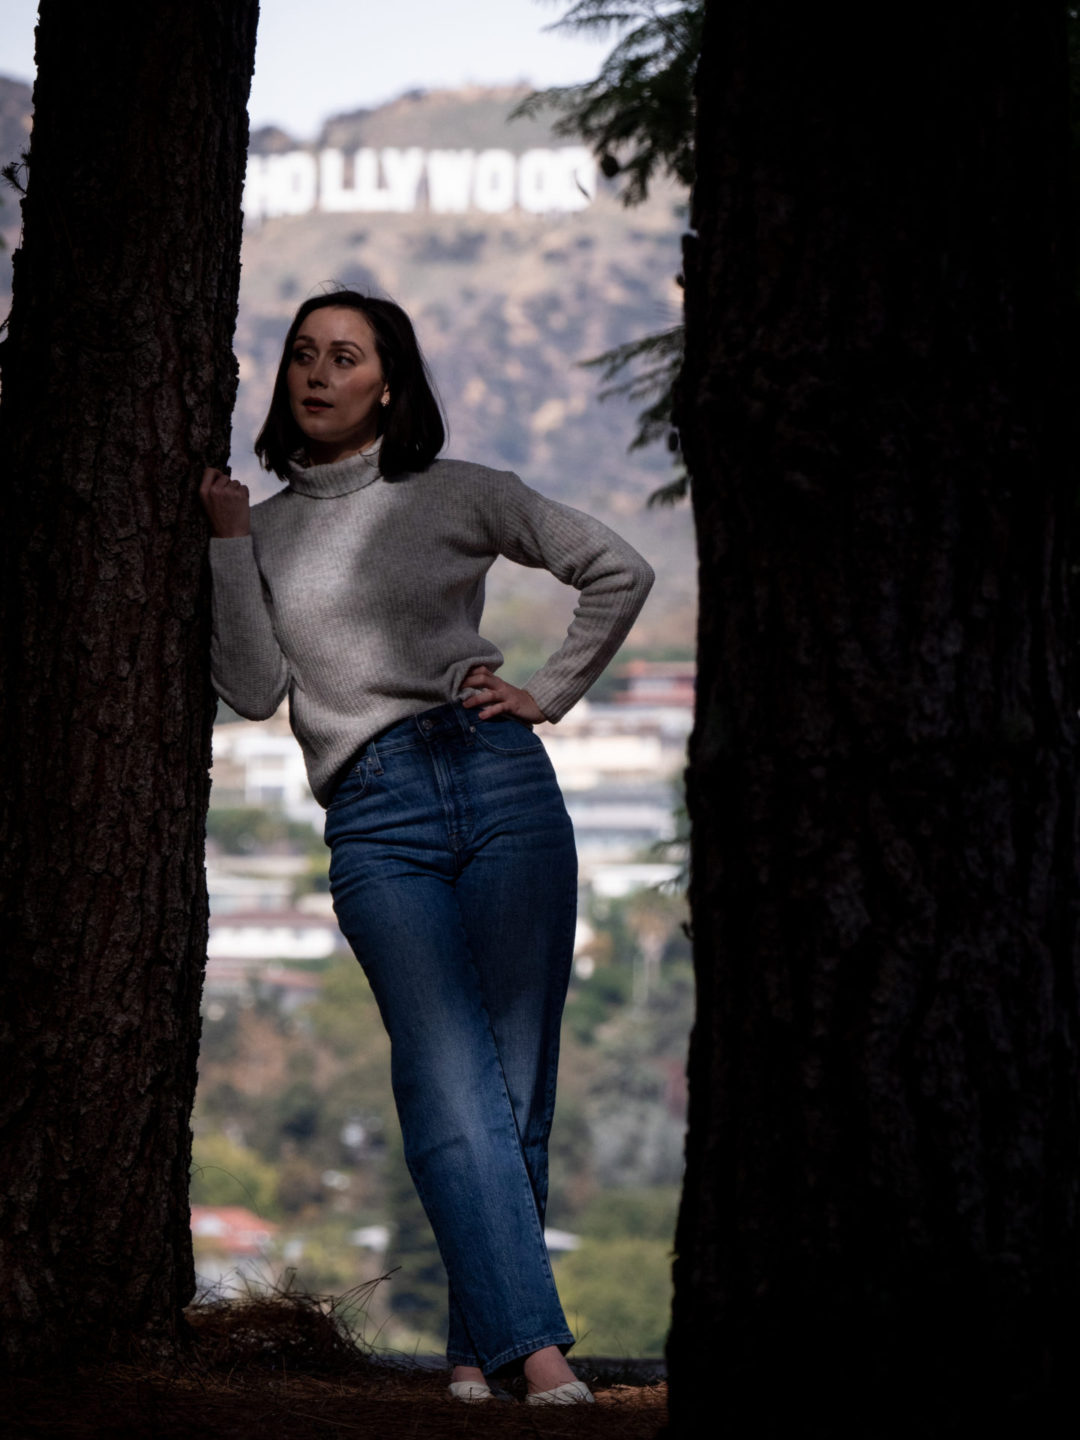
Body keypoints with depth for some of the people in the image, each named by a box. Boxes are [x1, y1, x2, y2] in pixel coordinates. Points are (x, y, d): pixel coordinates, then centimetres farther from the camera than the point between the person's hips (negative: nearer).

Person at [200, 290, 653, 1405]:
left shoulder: (457, 496, 12)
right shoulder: (265, 531, 17)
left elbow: (619, 571, 15)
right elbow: (255, 689, 4)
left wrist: (550, 695, 9)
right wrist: (229, 544, 0)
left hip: (498, 782, 0)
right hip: (375, 819, 0)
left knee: (515, 1083, -5)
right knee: (454, 1085, -15)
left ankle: (477, 1346, 2)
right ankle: (536, 1346, -23)